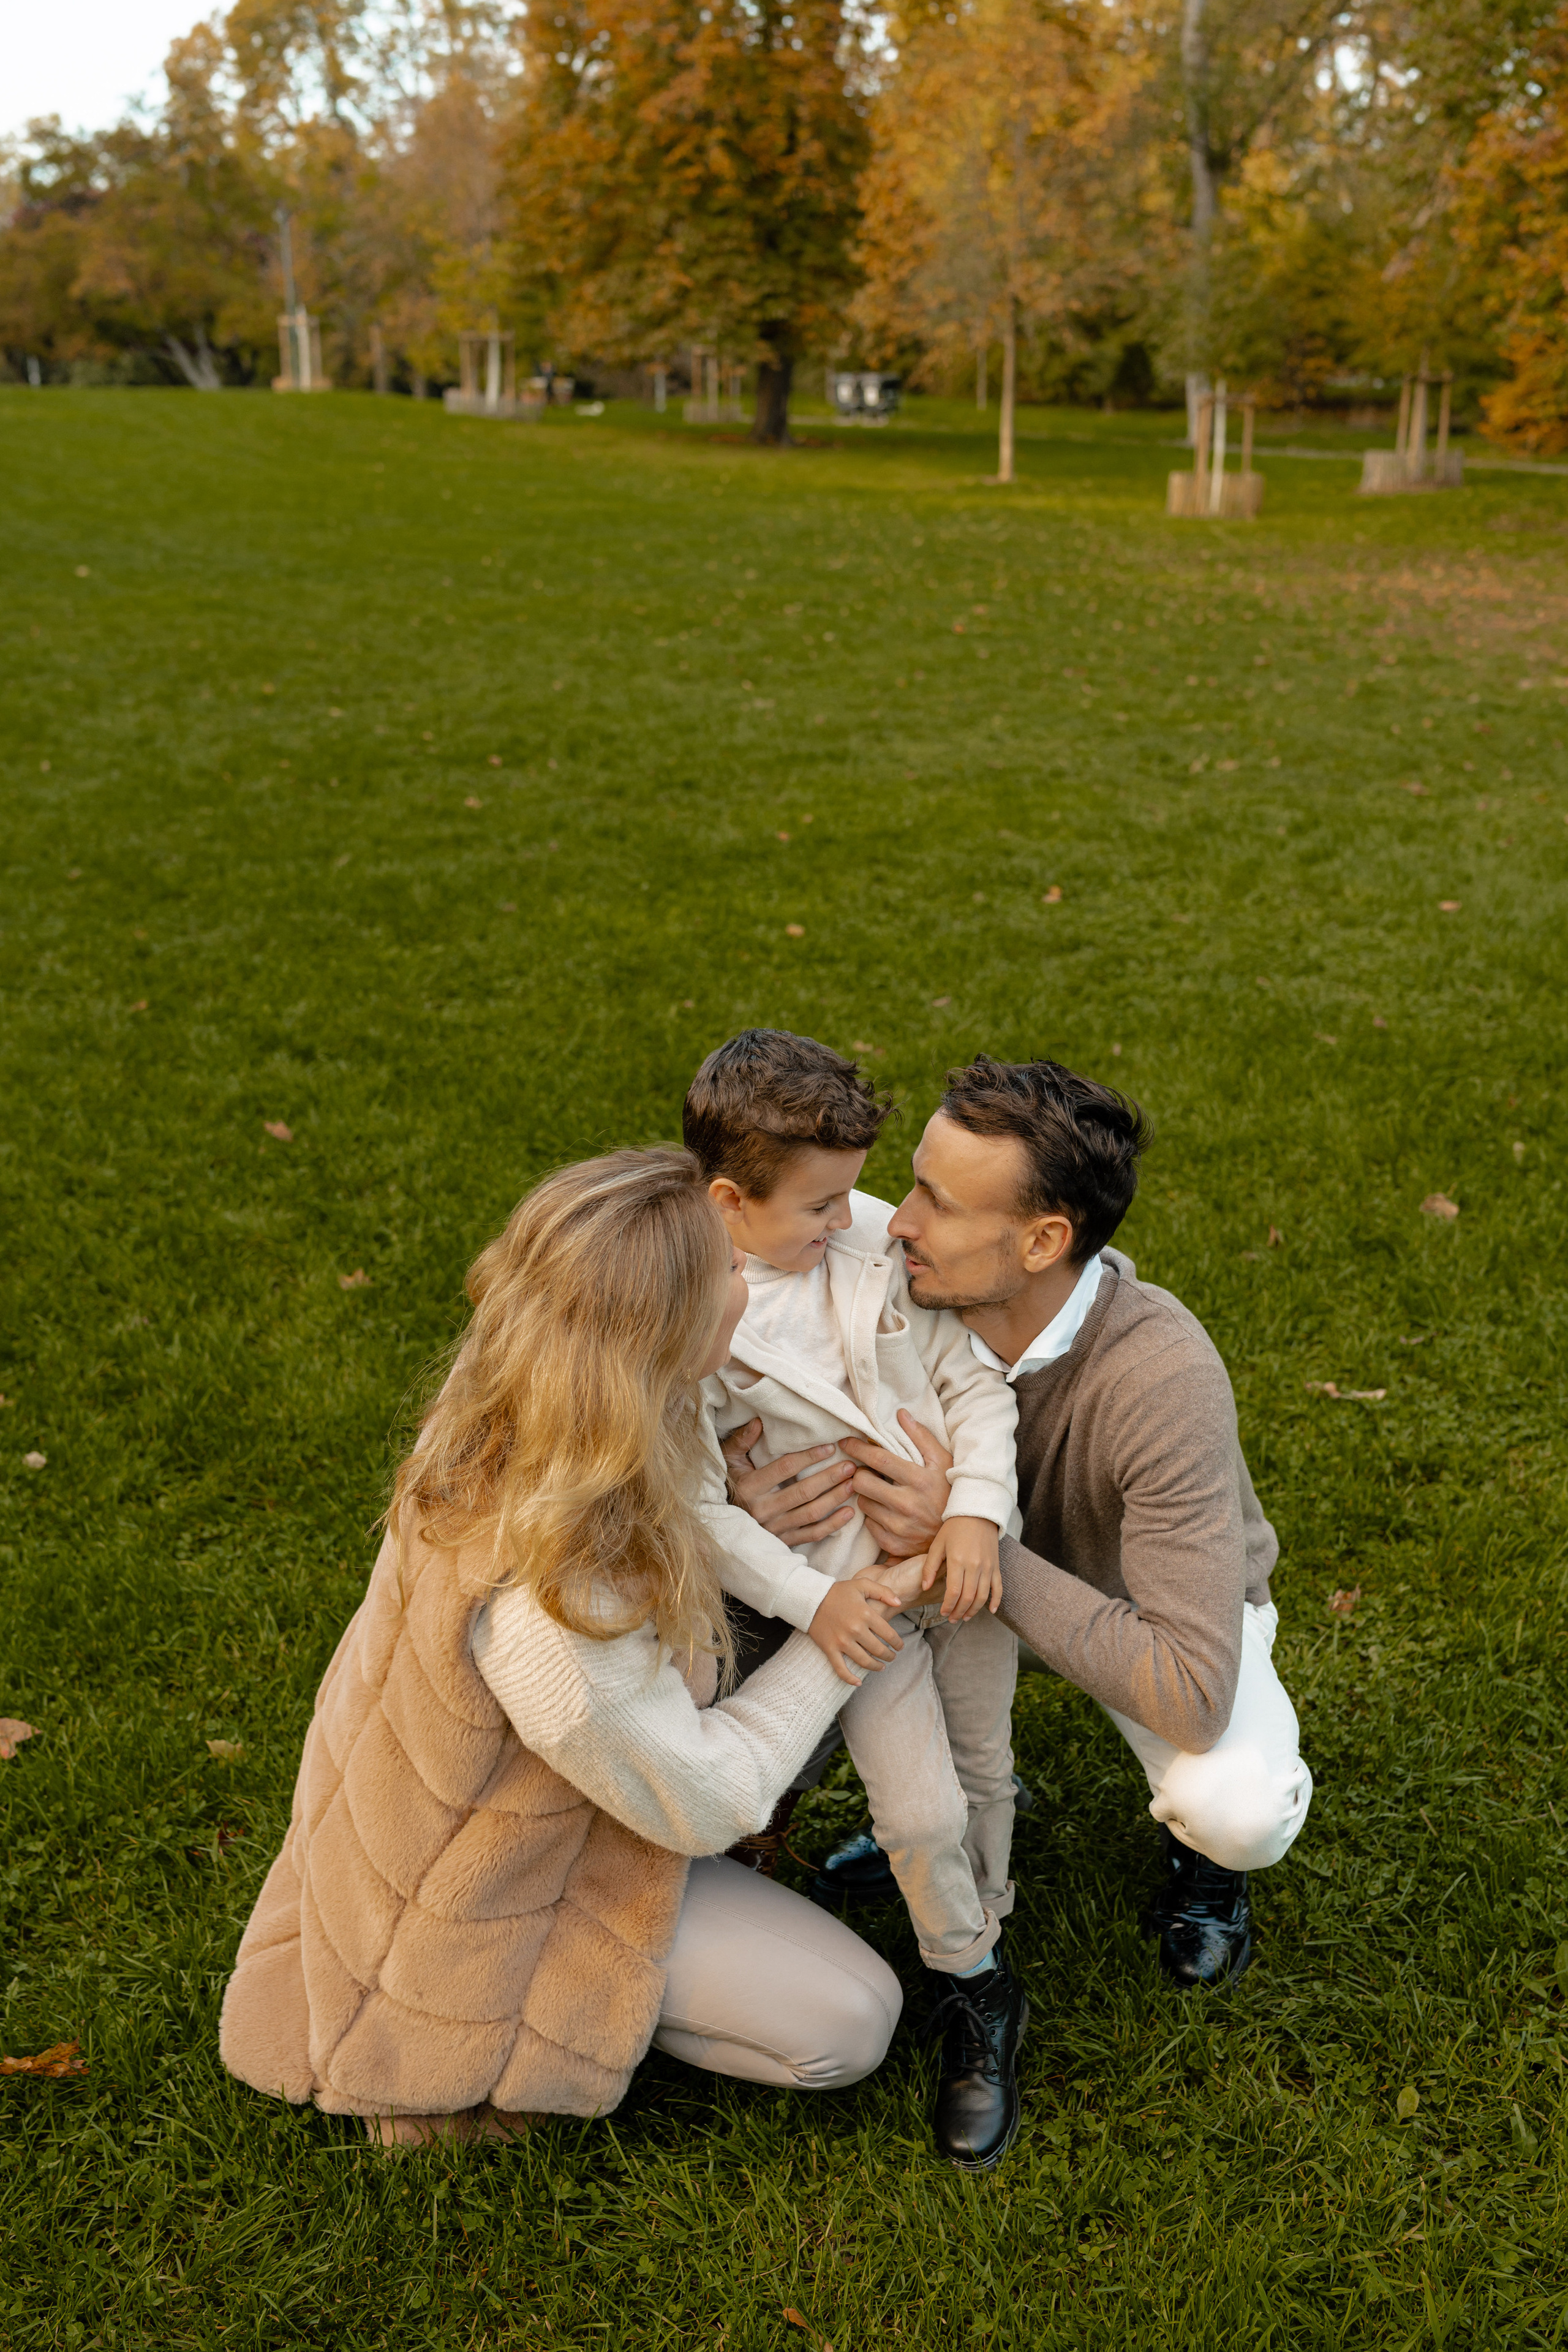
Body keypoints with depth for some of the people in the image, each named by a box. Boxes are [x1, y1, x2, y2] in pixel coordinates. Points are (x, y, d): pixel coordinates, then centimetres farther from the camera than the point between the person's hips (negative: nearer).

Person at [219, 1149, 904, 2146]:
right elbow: (698, 1802, -25)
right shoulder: (543, 1607, -42)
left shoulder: (500, 1428, -17)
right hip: (481, 1895, -8)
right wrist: (825, 1652, -15)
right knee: (851, 2024, -3)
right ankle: (497, 2044, 5)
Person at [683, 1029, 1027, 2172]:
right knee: (922, 1811, -7)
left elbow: (976, 1382, -2)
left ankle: (983, 1942, 42)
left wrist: (977, 1513, -15)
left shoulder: (876, 1237, -6)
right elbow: (695, 1507, -17)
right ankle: (973, 1995, 22)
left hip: (963, 1550, 4)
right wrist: (812, 1599, -23)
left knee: (984, 1773, 15)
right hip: (847, 1587, -3)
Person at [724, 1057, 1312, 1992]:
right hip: (1007, 1567, 4)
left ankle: (1201, 1845, 7)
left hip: (1177, 1614, -4)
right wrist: (750, 1491, -38)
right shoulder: (922, 1301, -26)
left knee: (1237, 1813, -33)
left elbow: (1192, 1696, -42)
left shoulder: (1164, 1379, -40)